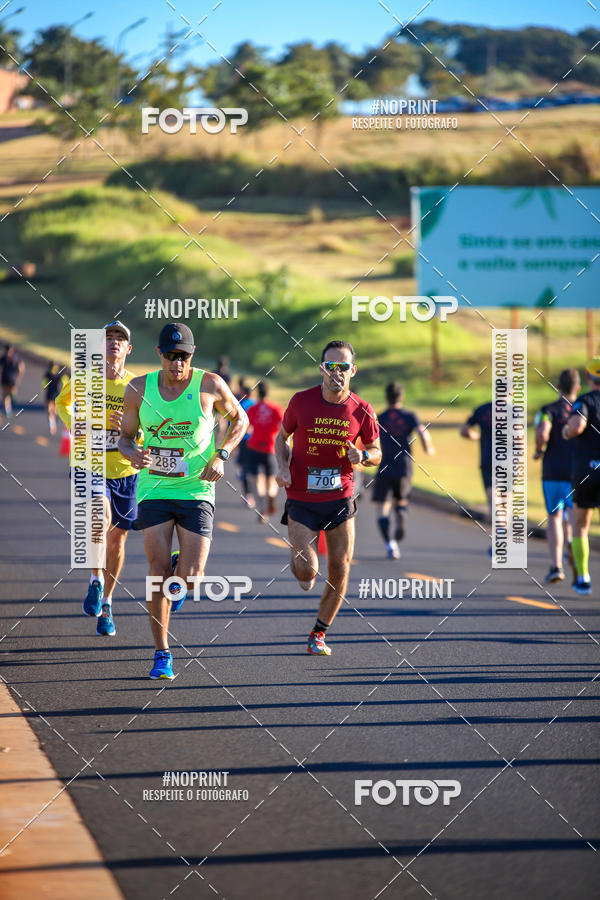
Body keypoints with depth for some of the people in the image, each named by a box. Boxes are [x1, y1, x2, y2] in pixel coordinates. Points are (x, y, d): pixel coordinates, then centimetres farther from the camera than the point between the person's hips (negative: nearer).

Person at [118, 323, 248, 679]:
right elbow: (125, 437, 9)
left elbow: (239, 418, 11)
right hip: (154, 489, 1)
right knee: (159, 575, -6)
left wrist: (220, 456, -4)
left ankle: (182, 569, 30)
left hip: (197, 490, -1)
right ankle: (162, 654, 7)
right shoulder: (139, 389, -2)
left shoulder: (209, 385, -6)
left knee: (190, 578, -9)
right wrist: (133, 454, -15)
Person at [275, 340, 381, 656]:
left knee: (339, 574, 1)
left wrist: (362, 456, -14)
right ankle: (298, 562, 25)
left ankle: (318, 634, 22)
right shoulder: (302, 401, -7)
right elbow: (282, 437, 9)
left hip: (340, 499, 2)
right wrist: (283, 466, -9)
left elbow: (376, 452, 9)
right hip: (301, 499, -2)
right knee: (307, 570, -14)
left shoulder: (362, 410, -4)